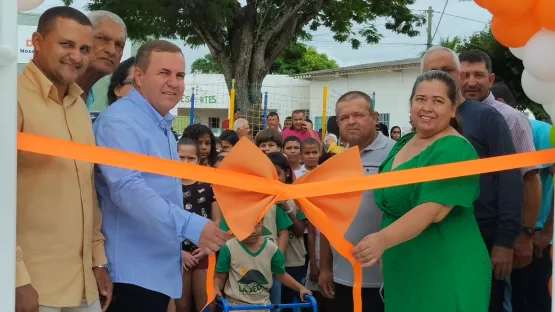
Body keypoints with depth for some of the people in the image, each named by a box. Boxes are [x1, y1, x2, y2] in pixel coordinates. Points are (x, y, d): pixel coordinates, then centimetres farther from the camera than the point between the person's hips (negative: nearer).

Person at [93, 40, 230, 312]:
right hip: (132, 270, -10)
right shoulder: (120, 122, -17)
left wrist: (180, 241, 28)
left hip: (160, 267, 10)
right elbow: (128, 188, -30)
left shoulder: (162, 125, 16)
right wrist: (190, 226, -35)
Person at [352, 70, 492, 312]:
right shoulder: (403, 143, 10)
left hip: (445, 272, -8)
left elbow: (433, 210, -26)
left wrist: (383, 239, -38)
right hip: (401, 270, 8)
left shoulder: (455, 150, -16)